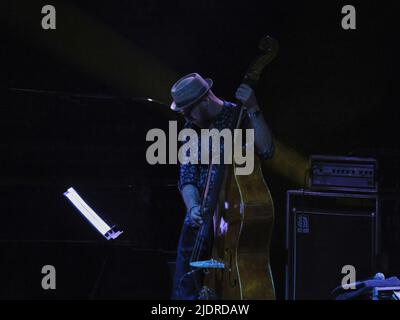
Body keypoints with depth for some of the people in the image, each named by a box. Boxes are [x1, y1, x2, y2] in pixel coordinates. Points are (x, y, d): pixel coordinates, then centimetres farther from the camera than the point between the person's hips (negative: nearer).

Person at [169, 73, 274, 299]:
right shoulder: (192, 128, 8)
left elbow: (266, 151, -24)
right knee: (185, 289, 4)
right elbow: (187, 176, 3)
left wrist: (254, 110, -28)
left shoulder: (239, 117, -7)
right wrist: (193, 207, -15)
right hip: (202, 217, 5)